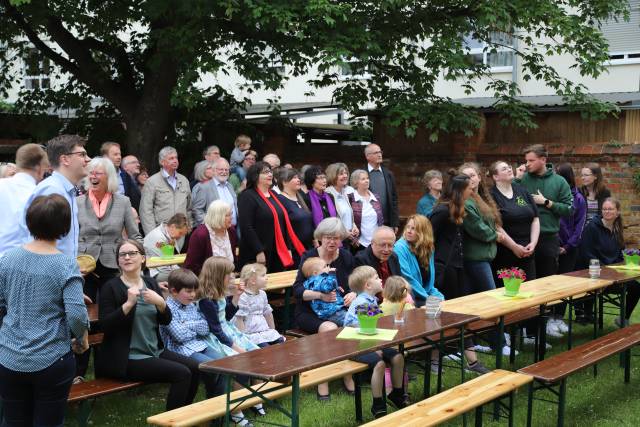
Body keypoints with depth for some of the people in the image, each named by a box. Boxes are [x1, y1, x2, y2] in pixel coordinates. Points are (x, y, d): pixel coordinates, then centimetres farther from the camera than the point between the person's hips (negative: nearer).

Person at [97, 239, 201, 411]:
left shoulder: (151, 283, 10)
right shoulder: (111, 287, -6)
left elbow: (166, 320, 7)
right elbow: (105, 326, -15)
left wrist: (160, 303, -13)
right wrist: (129, 303, -24)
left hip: (155, 351, 7)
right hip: (127, 358, -6)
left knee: (195, 368, -8)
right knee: (182, 373, -20)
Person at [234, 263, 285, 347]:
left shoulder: (262, 294, 12)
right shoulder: (243, 298, -13)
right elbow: (239, 319, -15)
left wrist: (273, 330, 24)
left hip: (265, 331, 8)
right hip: (251, 334, -8)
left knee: (281, 342, -9)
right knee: (265, 347, -27)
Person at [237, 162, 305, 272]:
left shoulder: (274, 195, 17)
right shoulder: (247, 196, -7)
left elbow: (284, 223, 19)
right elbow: (246, 227, -16)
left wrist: (288, 248, 12)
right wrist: (259, 252, -20)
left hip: (279, 254, 7)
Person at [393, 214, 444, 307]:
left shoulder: (428, 249, 9)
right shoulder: (400, 247, -11)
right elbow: (407, 279, -16)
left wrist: (436, 294, 0)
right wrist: (427, 297, -14)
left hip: (426, 294, 7)